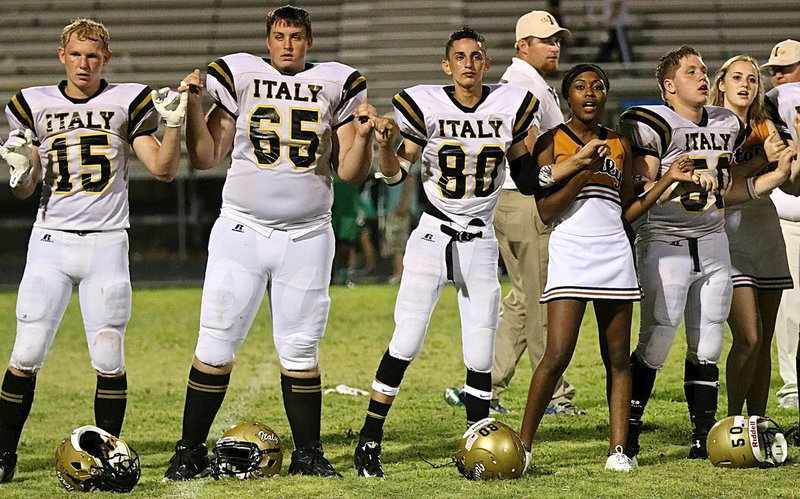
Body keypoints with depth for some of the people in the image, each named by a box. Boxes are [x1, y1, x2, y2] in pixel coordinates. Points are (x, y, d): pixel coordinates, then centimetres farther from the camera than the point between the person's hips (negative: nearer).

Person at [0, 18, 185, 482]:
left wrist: (174, 124, -14)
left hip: (106, 245, -1)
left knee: (109, 359, -3)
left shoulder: (126, 102, 4)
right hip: (51, 242, 1)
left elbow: (164, 169, 1)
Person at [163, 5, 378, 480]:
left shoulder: (335, 85, 5)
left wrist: (363, 135, -12)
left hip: (306, 238, 1)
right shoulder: (240, 76, 4)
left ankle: (308, 454, 14)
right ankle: (191, 451, 6)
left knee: (301, 352, 4)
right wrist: (194, 106, -7)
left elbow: (352, 173, 6)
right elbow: (206, 158, 5)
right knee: (216, 347, -3)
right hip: (242, 231, -1)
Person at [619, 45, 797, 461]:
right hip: (665, 245, -6)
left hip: (712, 243, 6)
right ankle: (627, 433, 2)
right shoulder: (653, 124, -9)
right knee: (656, 344, -8)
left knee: (706, 347, 7)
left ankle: (703, 438, 14)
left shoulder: (727, 125, 14)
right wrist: (681, 181, -28)